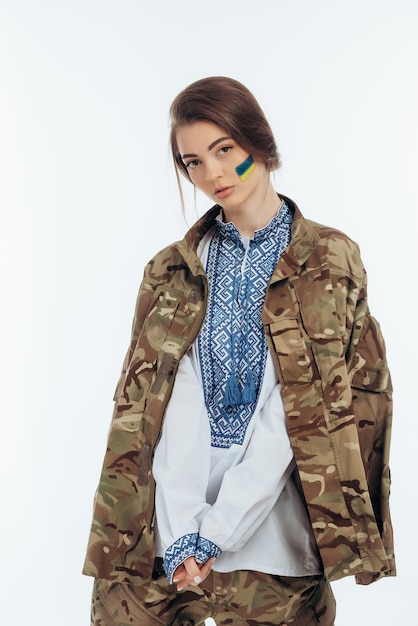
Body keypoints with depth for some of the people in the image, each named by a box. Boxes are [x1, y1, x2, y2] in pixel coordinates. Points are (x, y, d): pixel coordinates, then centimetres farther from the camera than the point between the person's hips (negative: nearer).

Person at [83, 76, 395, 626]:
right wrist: (180, 531, -13)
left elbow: (303, 407, -7)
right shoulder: (171, 270, 10)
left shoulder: (330, 261, 2)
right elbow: (142, 401, 1)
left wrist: (220, 528, -14)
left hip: (267, 538, -2)